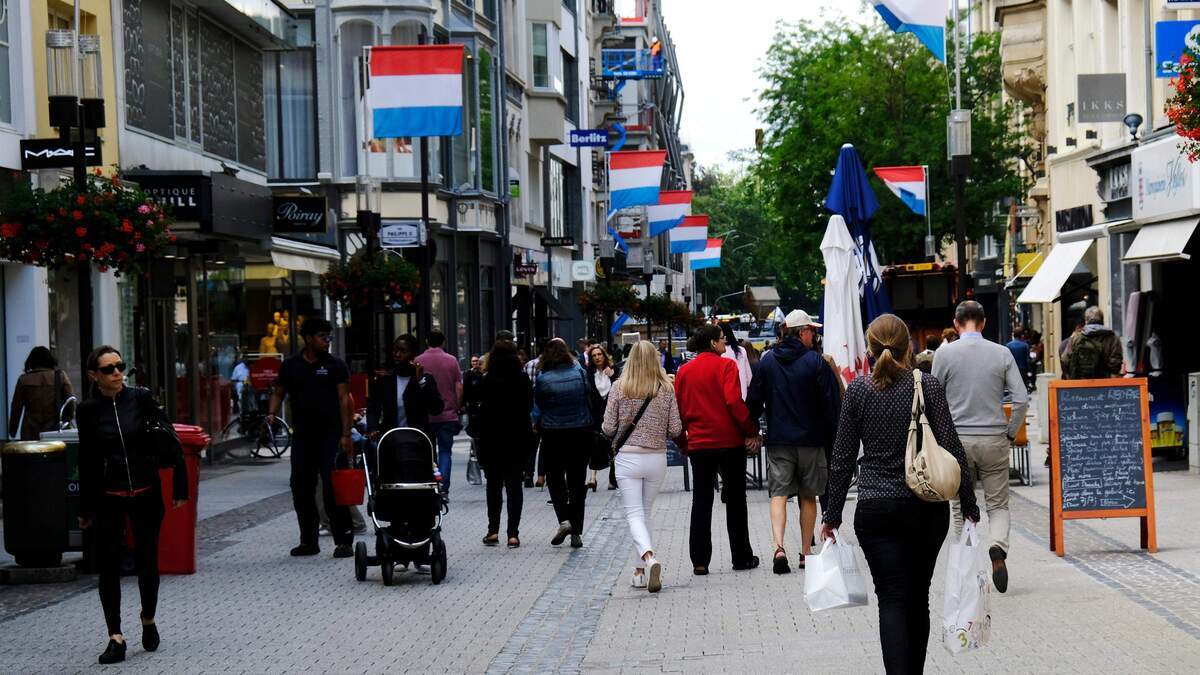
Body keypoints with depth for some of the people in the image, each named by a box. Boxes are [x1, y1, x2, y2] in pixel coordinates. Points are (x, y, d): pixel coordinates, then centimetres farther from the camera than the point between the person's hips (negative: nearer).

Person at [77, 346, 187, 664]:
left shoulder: (141, 399, -3)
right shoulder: (89, 410, -1)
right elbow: (87, 462, 5)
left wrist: (179, 486, -3)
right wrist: (85, 509, 7)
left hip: (146, 494, 0)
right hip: (108, 498, 0)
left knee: (147, 562, 6)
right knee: (108, 566, -2)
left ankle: (148, 620, 30)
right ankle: (115, 638, 3)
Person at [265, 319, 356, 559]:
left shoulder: (336, 365, 2)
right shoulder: (290, 365, 10)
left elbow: (344, 400, -1)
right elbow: (278, 393, 17)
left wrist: (346, 435, -9)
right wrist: (271, 414, -4)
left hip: (330, 435, -3)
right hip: (302, 436, 4)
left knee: (333, 489, -9)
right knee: (301, 489, 6)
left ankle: (343, 541, -5)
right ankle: (308, 541, 16)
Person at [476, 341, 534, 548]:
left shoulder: (486, 382, -10)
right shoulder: (523, 381, -3)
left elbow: (479, 410, -9)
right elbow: (530, 407, 2)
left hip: (492, 440, -1)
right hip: (518, 440, 1)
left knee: (494, 485, 11)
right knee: (514, 485, 6)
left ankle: (493, 531, 6)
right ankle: (513, 534, 1)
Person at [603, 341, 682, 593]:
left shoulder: (620, 388, -6)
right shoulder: (666, 389, -2)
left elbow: (608, 428, -5)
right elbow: (675, 430, -1)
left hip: (627, 457, -2)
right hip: (657, 458, 2)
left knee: (634, 514, -2)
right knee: (645, 513, 15)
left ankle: (648, 557, -26)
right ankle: (641, 571, 16)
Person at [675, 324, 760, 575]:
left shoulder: (684, 371, 5)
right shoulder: (726, 365, -8)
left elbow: (679, 408, 6)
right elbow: (734, 401, -17)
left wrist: (683, 439, 17)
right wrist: (751, 431, -11)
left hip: (698, 443, 3)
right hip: (730, 441, -3)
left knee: (701, 501, 7)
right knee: (735, 499, 8)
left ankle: (700, 561, 2)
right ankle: (742, 557, 13)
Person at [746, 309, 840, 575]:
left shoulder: (767, 361, 2)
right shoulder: (816, 361, -6)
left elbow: (754, 401, 6)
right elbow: (831, 403, -6)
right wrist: (833, 438, 4)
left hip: (778, 440, 1)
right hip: (811, 440, -1)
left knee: (778, 493, -1)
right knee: (808, 497, 11)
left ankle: (779, 547, -21)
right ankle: (806, 553, 16)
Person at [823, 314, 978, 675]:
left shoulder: (858, 389, -2)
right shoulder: (928, 385, -3)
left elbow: (842, 458, 1)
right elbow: (952, 449, -6)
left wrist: (832, 516, 9)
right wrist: (969, 506, 2)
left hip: (876, 510, -1)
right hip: (927, 509, 1)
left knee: (893, 601, -4)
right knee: (918, 598, 16)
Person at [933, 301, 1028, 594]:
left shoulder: (945, 354, -3)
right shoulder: (1002, 353, -1)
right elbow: (1021, 399, -4)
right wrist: (1010, 433, 8)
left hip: (957, 439, 0)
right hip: (993, 440, 0)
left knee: (961, 508, 10)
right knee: (998, 504, 8)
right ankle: (998, 546, -19)